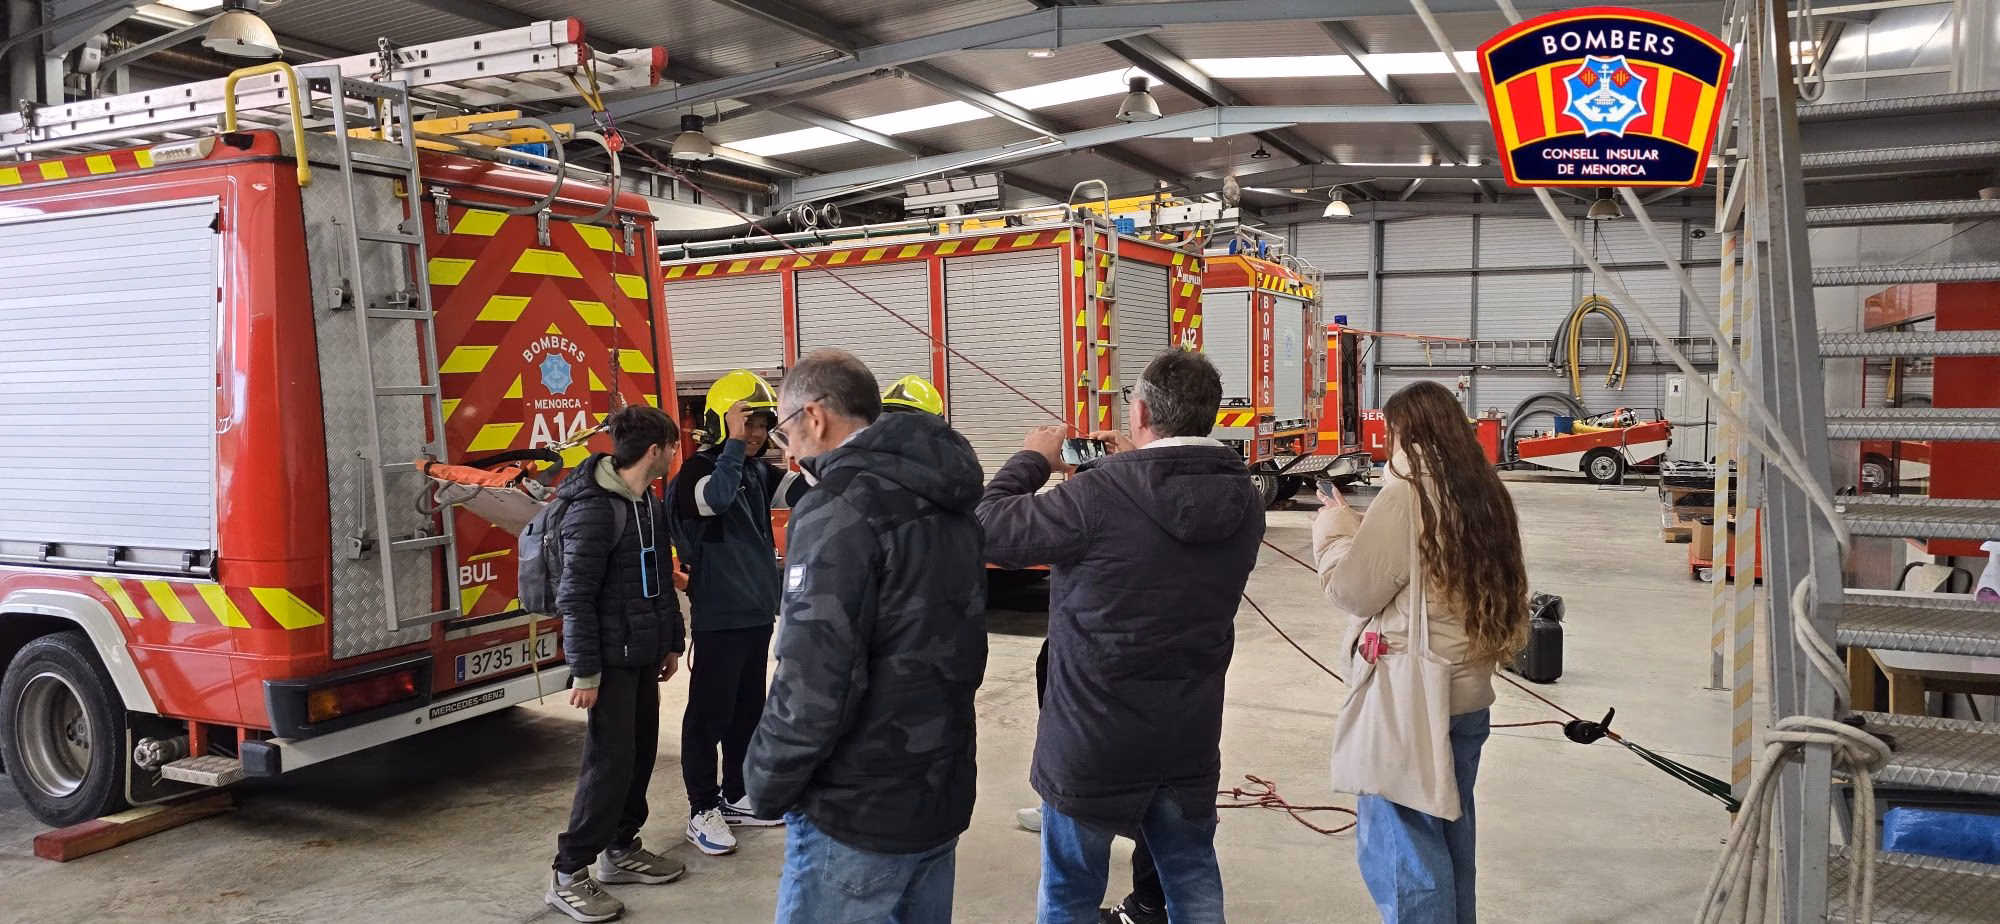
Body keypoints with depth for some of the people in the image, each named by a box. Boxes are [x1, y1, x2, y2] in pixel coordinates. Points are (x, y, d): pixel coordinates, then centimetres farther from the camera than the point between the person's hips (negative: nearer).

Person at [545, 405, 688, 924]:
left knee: (641, 753, 14)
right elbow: (575, 597, -20)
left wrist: (671, 642, 19)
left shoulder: (650, 504, 9)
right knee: (609, 762, -5)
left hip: (643, 654, 9)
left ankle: (620, 851, 28)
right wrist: (585, 671, -19)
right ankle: (568, 875, 6)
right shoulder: (593, 509, -19)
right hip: (611, 659, -9)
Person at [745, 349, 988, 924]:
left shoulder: (840, 511, -19)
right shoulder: (944, 503, 8)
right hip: (942, 794, 8)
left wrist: (767, 785, -11)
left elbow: (814, 684, -22)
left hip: (859, 812, -8)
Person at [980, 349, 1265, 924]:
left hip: (1095, 737, -5)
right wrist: (1135, 468, 13)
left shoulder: (1100, 496, -24)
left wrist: (1033, 460, 0)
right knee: (1192, 876, 21)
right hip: (1191, 735, 5)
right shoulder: (1243, 501, -4)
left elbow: (991, 529, -15)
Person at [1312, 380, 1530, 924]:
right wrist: (1359, 527, 11)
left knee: (1399, 848, 0)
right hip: (1466, 694, 8)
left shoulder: (1406, 496, -16)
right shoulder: (1484, 495, 7)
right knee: (1450, 837, 19)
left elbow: (1352, 590, -13)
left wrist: (1333, 528, 3)